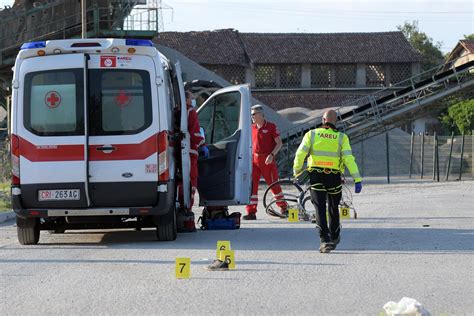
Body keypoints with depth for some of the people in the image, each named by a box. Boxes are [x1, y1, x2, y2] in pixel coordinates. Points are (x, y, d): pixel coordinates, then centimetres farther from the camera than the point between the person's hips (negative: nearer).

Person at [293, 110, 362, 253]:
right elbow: (349, 158, -8)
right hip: (334, 176, 1)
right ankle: (334, 237, 34)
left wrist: (296, 172, 7)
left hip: (316, 176, -1)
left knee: (320, 209, -1)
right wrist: (357, 179, -9)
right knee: (333, 208, 20)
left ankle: (325, 240, -15)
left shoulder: (311, 134, 2)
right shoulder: (341, 137, 1)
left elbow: (300, 154, -5)